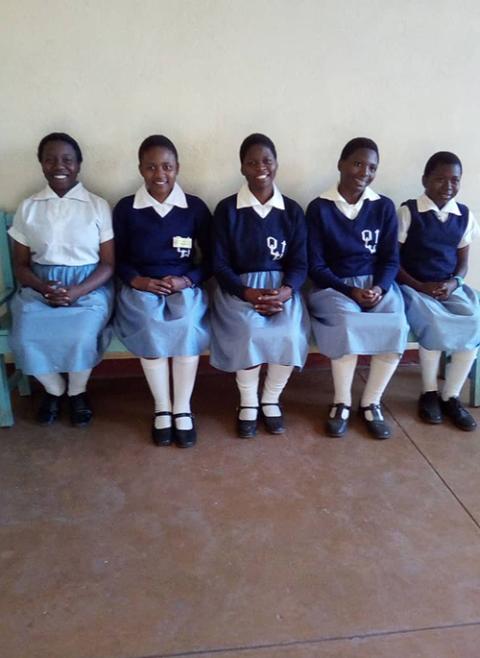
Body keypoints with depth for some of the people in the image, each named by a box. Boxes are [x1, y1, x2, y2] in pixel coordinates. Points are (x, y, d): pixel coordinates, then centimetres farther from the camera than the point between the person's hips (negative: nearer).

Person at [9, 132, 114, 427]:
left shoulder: (98, 206, 1)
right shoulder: (28, 208, 7)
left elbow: (109, 263, -2)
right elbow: (21, 264, 8)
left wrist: (77, 291, -18)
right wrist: (44, 288, -14)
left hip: (89, 287, -2)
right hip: (39, 287, 2)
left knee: (82, 337, -30)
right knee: (25, 339, -24)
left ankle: (78, 391, 2)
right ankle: (54, 389, 8)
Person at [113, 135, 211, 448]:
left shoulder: (196, 207, 3)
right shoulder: (125, 208, 4)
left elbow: (211, 258, 5)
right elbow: (118, 259, 8)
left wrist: (186, 281, -12)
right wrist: (137, 280, -12)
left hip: (185, 287, 0)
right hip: (140, 288, 0)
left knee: (187, 326, -32)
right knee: (151, 328, -31)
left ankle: (183, 409, -14)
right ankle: (162, 408, -11)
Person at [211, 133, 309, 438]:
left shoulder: (292, 210, 7)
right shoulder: (227, 209, 1)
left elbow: (300, 263, 3)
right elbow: (220, 264, -2)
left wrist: (284, 291, -18)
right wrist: (248, 293, -19)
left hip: (282, 287, 2)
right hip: (238, 287, -1)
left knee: (291, 334, -26)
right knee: (249, 332, -30)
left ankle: (271, 400, 2)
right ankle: (247, 404, -3)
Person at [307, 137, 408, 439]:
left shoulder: (384, 207, 6)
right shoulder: (319, 207, -2)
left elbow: (391, 259, 6)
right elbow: (316, 265, -4)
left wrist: (379, 288, -14)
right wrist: (349, 291, -17)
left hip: (377, 283, 3)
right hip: (332, 286, -2)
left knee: (397, 327, -27)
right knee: (348, 324, -34)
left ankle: (371, 402, -5)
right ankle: (342, 402, -10)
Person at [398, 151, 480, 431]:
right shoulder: (408, 212, -4)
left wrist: (454, 283, -10)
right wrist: (420, 286, -15)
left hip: (450, 287, 4)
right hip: (414, 286, -4)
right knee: (435, 325, -31)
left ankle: (451, 396, -6)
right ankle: (429, 393, -5)